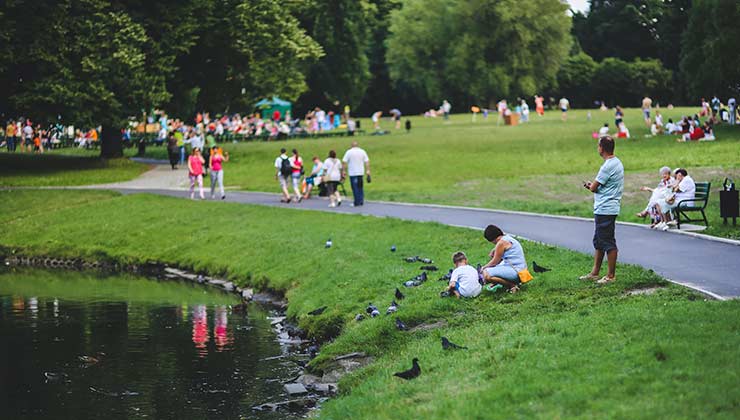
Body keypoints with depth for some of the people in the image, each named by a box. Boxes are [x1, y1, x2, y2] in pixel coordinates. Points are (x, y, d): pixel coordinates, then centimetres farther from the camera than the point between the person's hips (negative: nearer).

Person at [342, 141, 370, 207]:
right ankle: (361, 201, 11)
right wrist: (368, 170, 4)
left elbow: (344, 162, -8)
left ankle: (357, 202, -2)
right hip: (361, 172, 3)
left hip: (353, 173, -3)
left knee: (355, 188, -1)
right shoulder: (362, 151, 4)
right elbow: (367, 161, 2)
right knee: (360, 187, 14)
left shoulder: (349, 152, -5)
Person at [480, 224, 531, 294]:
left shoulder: (501, 243, -14)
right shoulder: (507, 238, 16)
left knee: (486, 274, -23)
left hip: (516, 271, -11)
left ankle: (512, 285, -11)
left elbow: (495, 262, -6)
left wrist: (484, 267, 7)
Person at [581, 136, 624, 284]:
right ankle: (595, 273, 23)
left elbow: (594, 187, -15)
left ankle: (611, 275, 3)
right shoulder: (616, 163, 13)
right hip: (602, 209, 11)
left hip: (605, 210, -11)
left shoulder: (609, 166, -19)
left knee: (608, 243, -3)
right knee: (598, 242, 16)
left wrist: (590, 185, 7)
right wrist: (593, 185, 7)